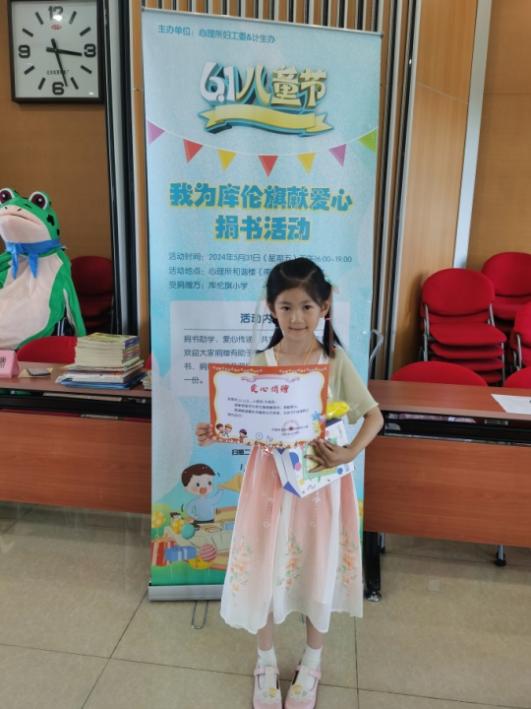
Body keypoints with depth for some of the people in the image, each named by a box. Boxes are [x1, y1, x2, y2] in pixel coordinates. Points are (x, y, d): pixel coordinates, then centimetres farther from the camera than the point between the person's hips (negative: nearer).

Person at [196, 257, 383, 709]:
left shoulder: (335, 361, -10)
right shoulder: (261, 364, -7)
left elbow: (374, 416, -5)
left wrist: (350, 454, -20)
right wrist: (215, 435, -21)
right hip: (270, 477, 1)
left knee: (318, 570, 15)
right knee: (263, 569, 12)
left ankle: (312, 663, 43)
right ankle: (266, 662, 41)